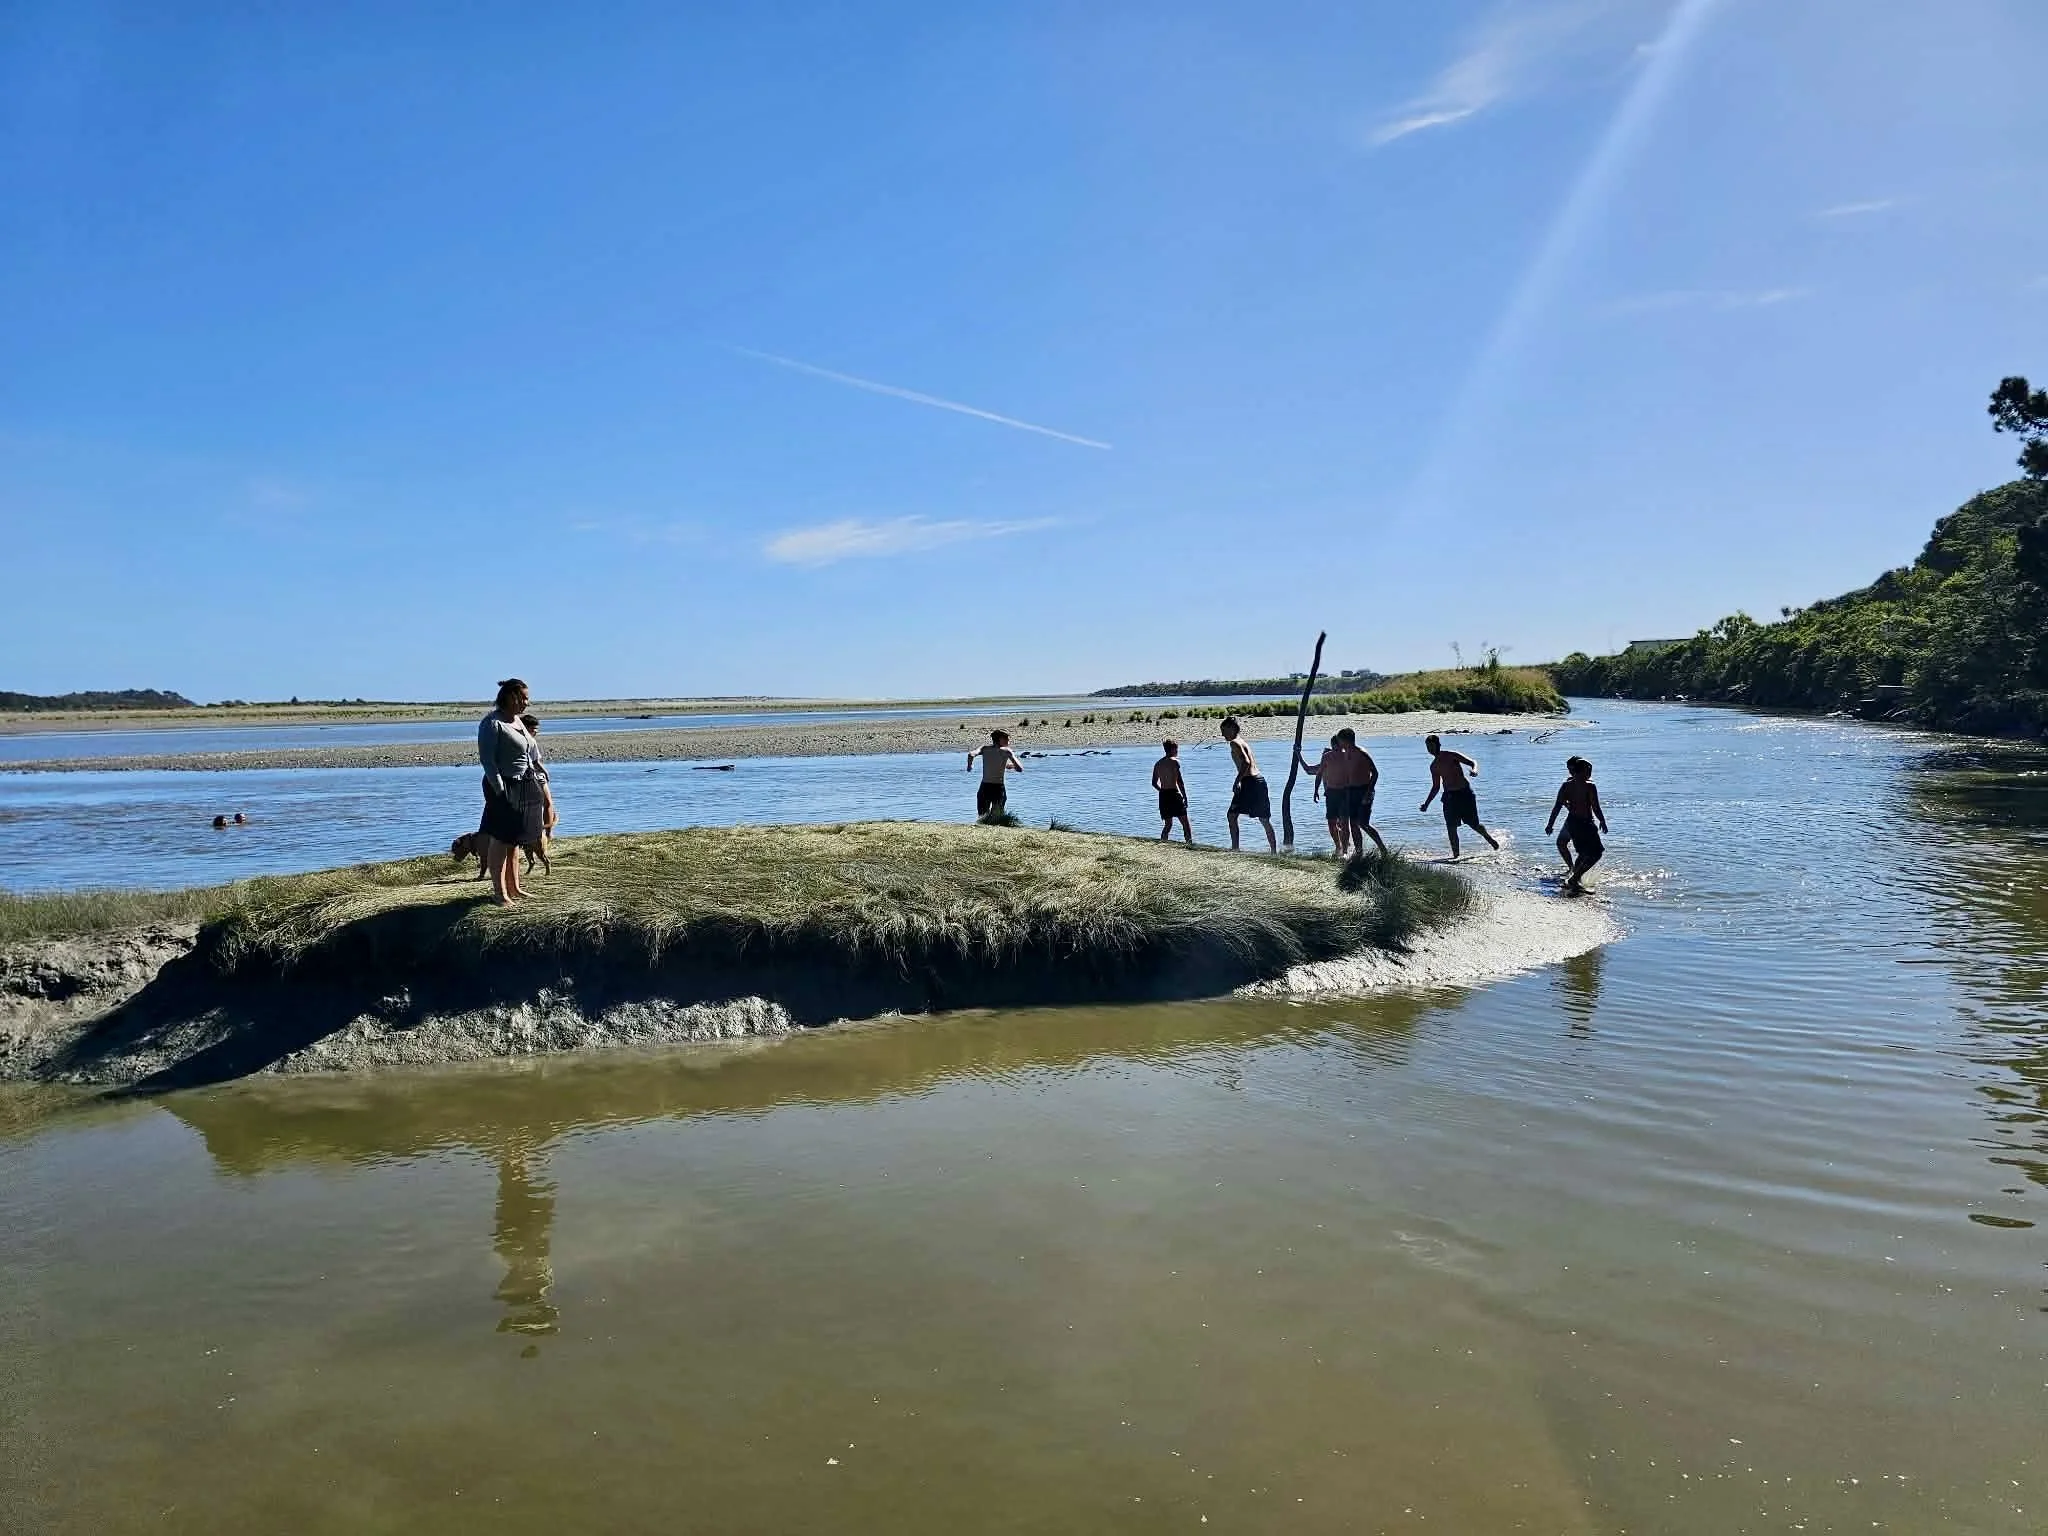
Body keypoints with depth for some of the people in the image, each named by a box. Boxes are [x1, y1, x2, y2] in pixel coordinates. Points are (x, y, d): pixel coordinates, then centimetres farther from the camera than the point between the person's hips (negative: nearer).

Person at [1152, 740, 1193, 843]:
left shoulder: (1158, 764, 14)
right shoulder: (1174, 761, -6)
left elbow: (1154, 783, 15)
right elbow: (1179, 781, -12)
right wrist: (1185, 796, -9)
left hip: (1163, 795, 6)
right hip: (1174, 794, -6)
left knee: (1168, 824, 14)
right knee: (1185, 822, -2)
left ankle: (1162, 842, 5)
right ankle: (1190, 842, -11)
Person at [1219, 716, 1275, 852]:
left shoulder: (1235, 743, -8)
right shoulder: (1243, 741, 21)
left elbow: (1246, 762, -21)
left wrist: (1237, 781, -23)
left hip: (1249, 782, -9)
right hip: (1259, 780, 9)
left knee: (1232, 815, -2)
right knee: (1264, 819, 11)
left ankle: (1235, 848, -6)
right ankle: (1274, 850, 11)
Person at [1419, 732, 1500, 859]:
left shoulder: (1453, 756, -6)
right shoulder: (1433, 766, 10)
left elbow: (1472, 762, -6)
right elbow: (1435, 787, 18)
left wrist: (1474, 770, -30)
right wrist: (1426, 803, 13)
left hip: (1464, 793, -4)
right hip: (1449, 796, 4)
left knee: (1474, 824, 0)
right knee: (1451, 828, -6)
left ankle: (1489, 838, 28)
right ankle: (1455, 854, 0)